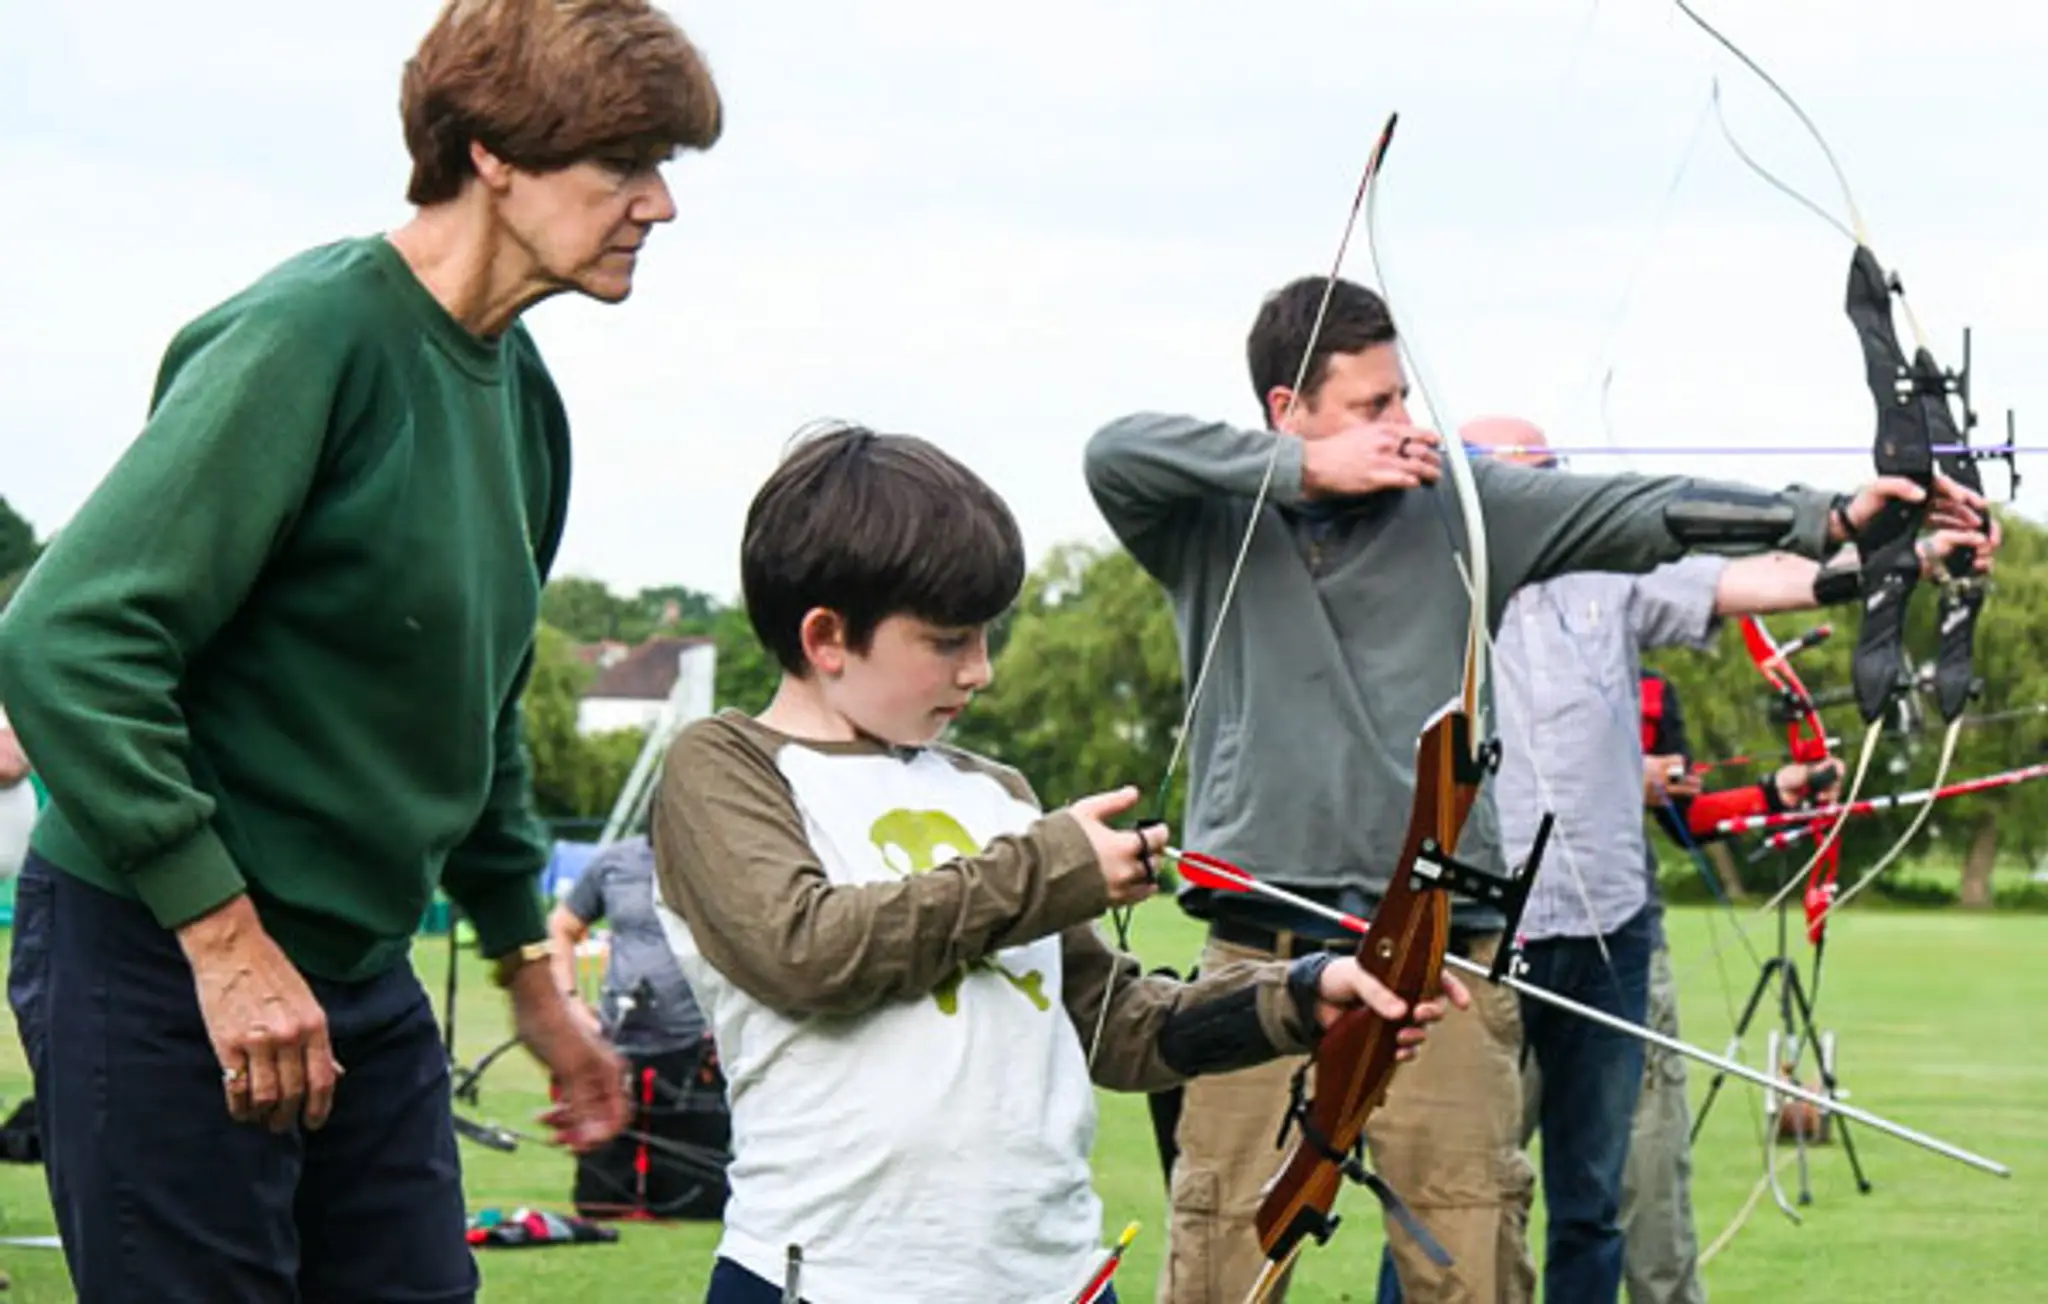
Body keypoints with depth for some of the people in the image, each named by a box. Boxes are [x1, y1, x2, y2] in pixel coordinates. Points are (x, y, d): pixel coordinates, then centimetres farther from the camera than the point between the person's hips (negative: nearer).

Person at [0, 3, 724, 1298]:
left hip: (362, 973, 8)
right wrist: (226, 937, -22)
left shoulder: (518, 388, 10)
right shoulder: (310, 336, -17)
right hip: (162, 962, -8)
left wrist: (528, 963, 25)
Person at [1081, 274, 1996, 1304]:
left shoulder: (1458, 501, 6)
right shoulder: (1209, 520, 5)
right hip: (1259, 955, -1)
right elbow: (1114, 451, -13)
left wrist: (1828, 517, -15)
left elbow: (1637, 513, -3)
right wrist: (1306, 466, -15)